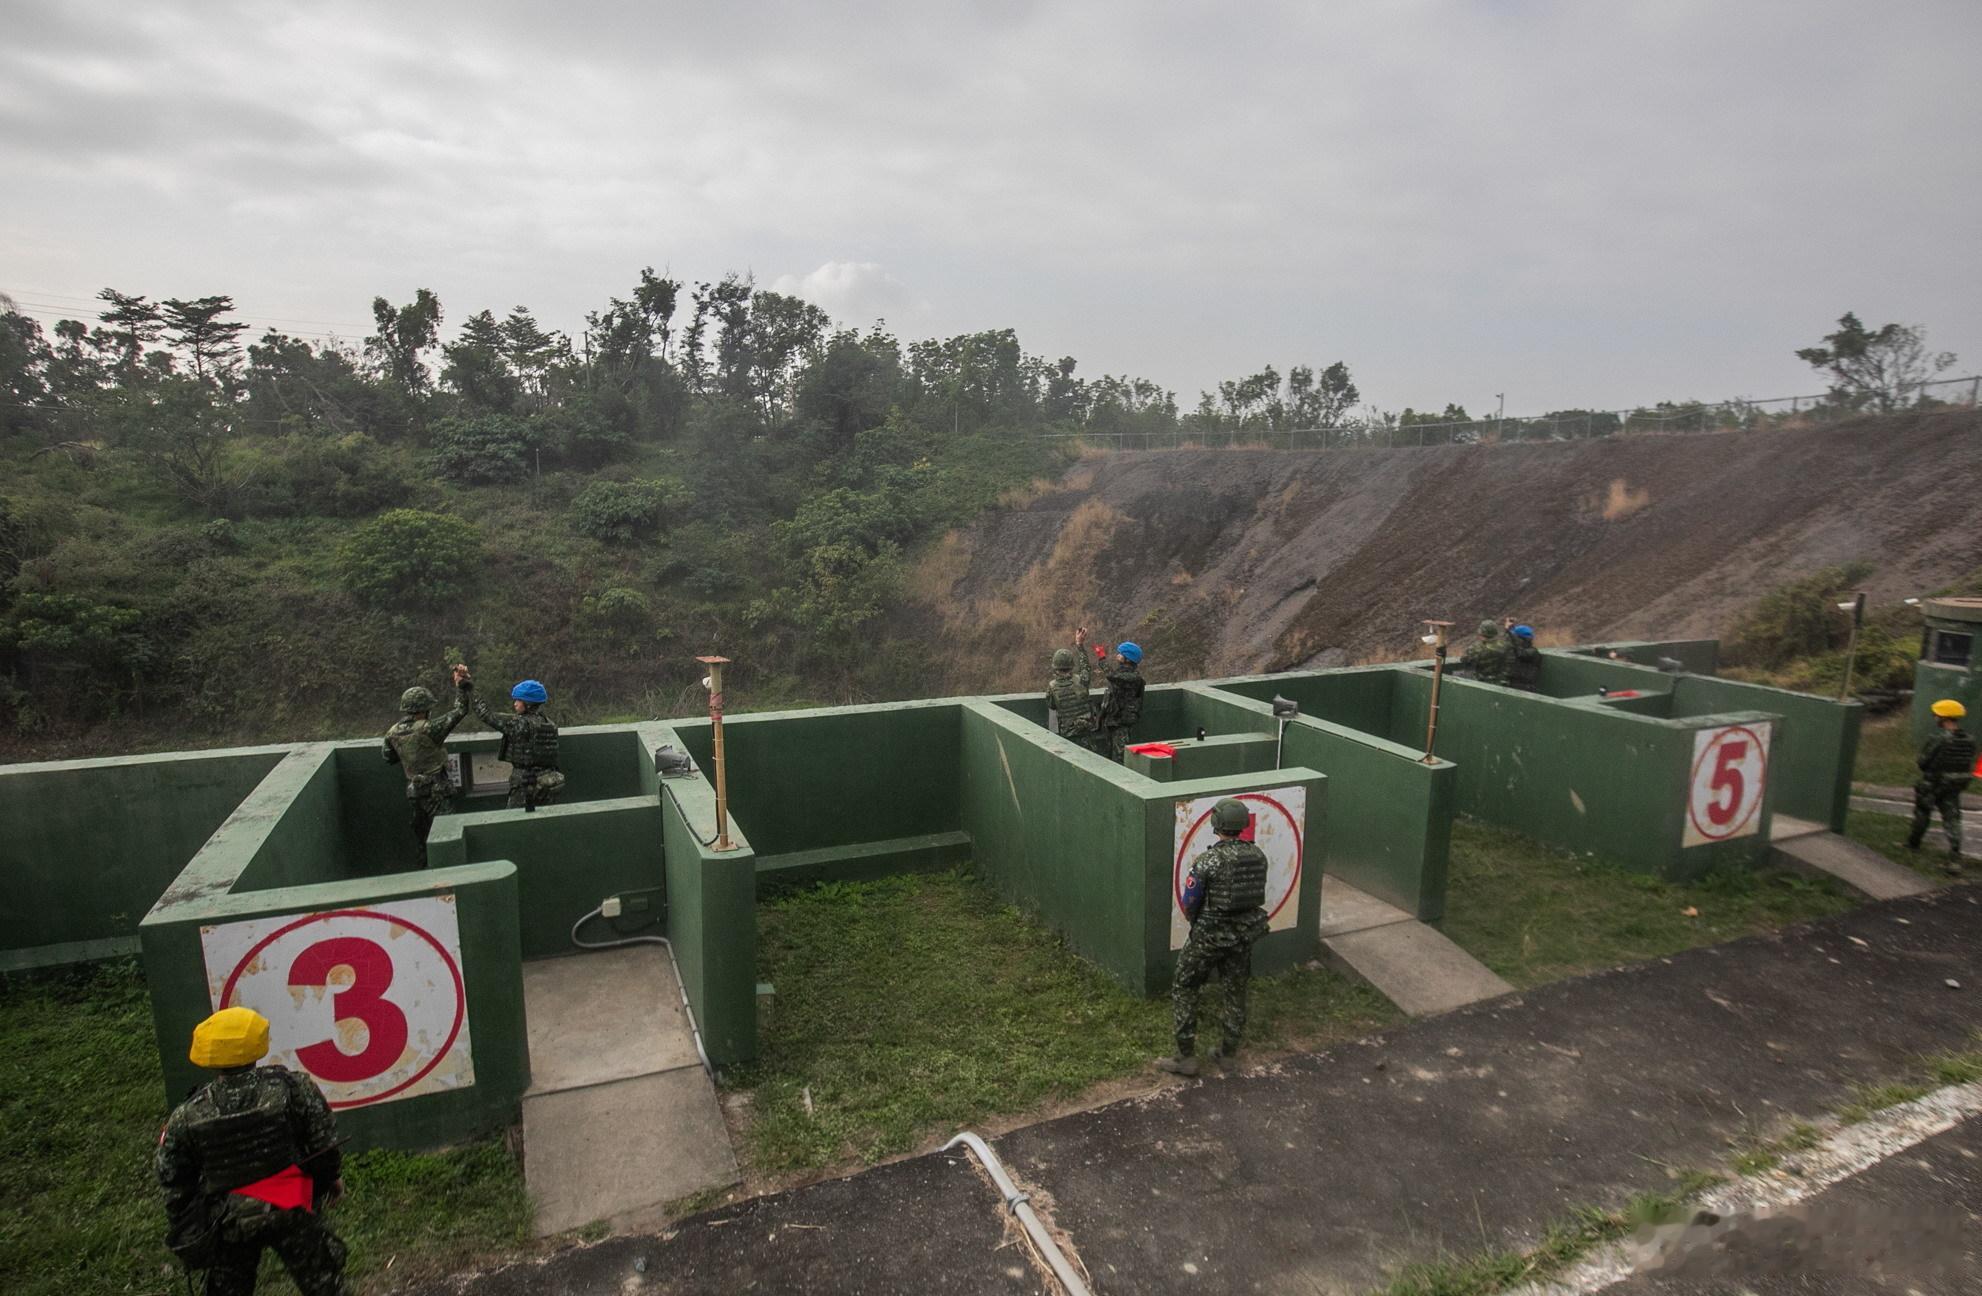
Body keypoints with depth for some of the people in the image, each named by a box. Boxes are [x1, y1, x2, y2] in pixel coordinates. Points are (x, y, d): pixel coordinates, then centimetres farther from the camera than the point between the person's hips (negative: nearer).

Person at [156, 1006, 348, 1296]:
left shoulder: (188, 1115, -12)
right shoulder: (293, 1088, -19)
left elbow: (173, 1180, 0)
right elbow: (324, 1142, -10)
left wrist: (182, 1232, 16)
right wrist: (330, 1177, 11)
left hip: (227, 1222, 2)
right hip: (290, 1210, -2)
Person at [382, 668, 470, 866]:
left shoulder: (393, 733, 0)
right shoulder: (428, 730, -21)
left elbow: (389, 758, 15)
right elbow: (459, 712, -18)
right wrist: (461, 685, -12)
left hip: (414, 789, 7)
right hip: (436, 790, -7)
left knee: (420, 833, 18)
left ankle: (421, 868, 26)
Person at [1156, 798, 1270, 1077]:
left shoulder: (1207, 861, -21)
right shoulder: (1257, 855, -4)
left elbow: (1189, 903, -12)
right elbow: (1255, 893, 9)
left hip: (1210, 936, -5)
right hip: (1245, 931, 5)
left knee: (1183, 989, 9)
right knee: (1236, 991, 21)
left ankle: (1186, 1057, 10)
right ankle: (1228, 1051, 33)